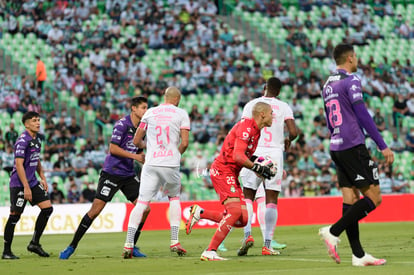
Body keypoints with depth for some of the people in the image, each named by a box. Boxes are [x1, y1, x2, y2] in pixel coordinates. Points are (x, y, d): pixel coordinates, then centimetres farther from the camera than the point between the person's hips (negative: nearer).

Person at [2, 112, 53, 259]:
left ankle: (34, 243, 11)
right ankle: (6, 251, 5)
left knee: (47, 207, 1)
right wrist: (26, 187, -23)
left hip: (32, 182, 9)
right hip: (19, 184, -8)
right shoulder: (23, 141, -17)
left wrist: (42, 178, 16)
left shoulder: (37, 139, 11)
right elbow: (19, 164, -21)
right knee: (15, 215, -4)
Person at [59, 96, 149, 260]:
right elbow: (113, 149, -18)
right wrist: (135, 156, -20)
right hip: (112, 172, -7)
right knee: (96, 209, -11)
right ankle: (72, 246, -2)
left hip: (129, 175, 7)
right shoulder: (122, 124, -12)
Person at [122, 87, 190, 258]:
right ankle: (174, 241, 13)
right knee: (174, 198, 21)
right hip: (171, 165, -1)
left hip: (151, 164, 1)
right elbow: (184, 143, -4)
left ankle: (128, 244, -12)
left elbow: (136, 141, 13)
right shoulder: (181, 114, 4)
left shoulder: (150, 113, 10)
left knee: (142, 203, 0)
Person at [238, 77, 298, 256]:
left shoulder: (251, 105, 5)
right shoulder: (284, 107, 5)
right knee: (271, 200, 4)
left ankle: (247, 234, -12)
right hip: (275, 153, 0)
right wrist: (287, 141, 18)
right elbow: (293, 132, -5)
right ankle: (267, 245, -2)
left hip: (254, 153, 0)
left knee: (247, 196, 10)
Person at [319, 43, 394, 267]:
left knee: (351, 200, 6)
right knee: (373, 198, -6)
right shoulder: (351, 80, -8)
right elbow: (363, 115, -14)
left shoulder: (327, 85, 17)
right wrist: (383, 146, -12)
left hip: (336, 147, 9)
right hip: (353, 146, -9)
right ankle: (333, 232, -15)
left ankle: (358, 255, 3)